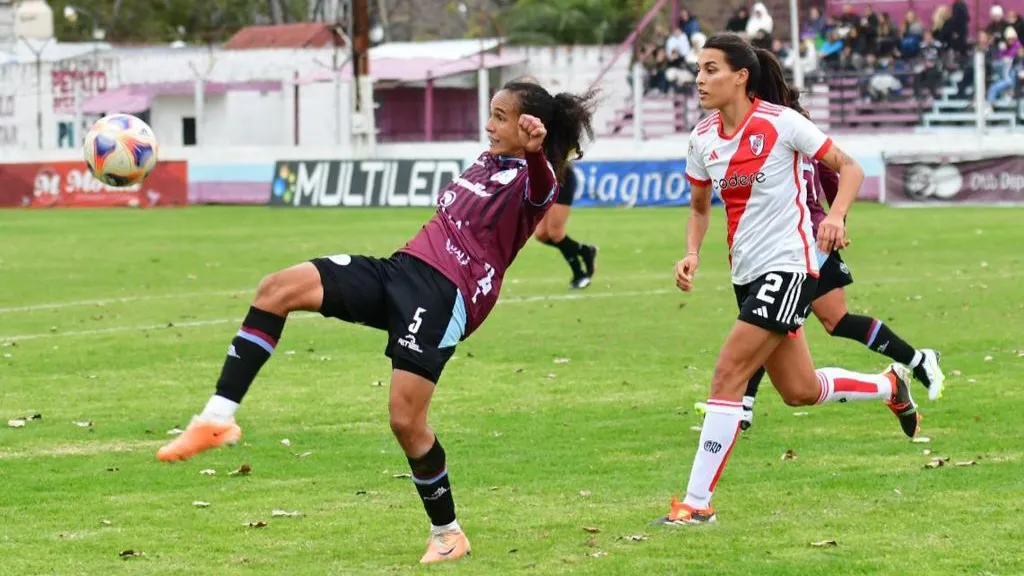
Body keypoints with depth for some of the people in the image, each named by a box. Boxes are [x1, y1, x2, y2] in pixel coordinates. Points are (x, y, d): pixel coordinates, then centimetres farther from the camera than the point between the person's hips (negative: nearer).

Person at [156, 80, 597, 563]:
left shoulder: (529, 179, -5)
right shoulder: (486, 164, 22)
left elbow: (543, 186, -32)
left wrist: (536, 150, -52)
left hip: (446, 295, -8)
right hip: (403, 268, 8)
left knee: (405, 419, -15)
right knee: (279, 288, -10)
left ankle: (447, 534, 8)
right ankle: (219, 419, -13)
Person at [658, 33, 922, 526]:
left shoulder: (781, 123, -13)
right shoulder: (703, 139, 4)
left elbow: (849, 168, -6)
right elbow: (699, 206, 18)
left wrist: (836, 216, -24)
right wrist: (692, 253, -1)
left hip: (788, 265, -7)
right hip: (747, 274, 7)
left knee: (728, 374, -15)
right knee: (801, 391, 14)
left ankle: (697, 503, -11)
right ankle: (889, 385, 41)